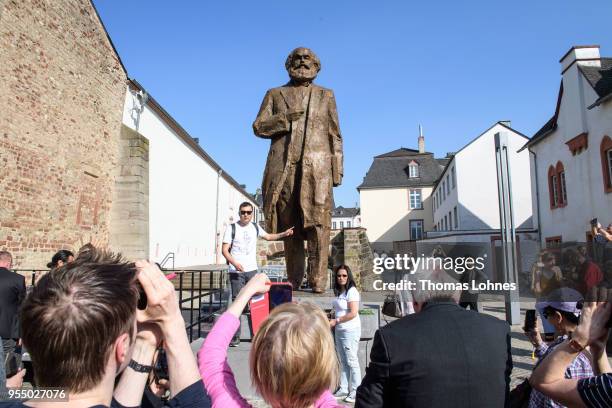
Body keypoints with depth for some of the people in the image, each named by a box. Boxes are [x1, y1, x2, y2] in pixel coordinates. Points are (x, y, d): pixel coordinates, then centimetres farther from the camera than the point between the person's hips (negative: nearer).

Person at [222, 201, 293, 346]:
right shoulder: (231, 228, -4)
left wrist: (284, 234, 13)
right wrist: (235, 263, -22)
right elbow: (225, 250, -7)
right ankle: (235, 336, 6)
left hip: (252, 270, 4)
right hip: (236, 272, -4)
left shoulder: (255, 227, 9)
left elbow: (268, 237, 26)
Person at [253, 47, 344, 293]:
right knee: (289, 226, 1)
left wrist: (337, 170, 5)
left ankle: (318, 281, -9)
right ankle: (293, 281, 8)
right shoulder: (275, 94, 20)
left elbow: (335, 136, 15)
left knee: (318, 222, -11)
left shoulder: (326, 95, 21)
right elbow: (258, 126, 11)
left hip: (316, 167, 0)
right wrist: (285, 118, -5)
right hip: (284, 167, 1)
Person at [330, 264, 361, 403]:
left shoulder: (352, 291, -15)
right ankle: (343, 389, 24)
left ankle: (355, 391, 12)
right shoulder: (339, 291, 9)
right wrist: (333, 320, 3)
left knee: (351, 361, 0)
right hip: (339, 330, 8)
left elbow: (353, 313, -20)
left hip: (350, 331, -8)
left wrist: (336, 321, -15)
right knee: (342, 361, 14)